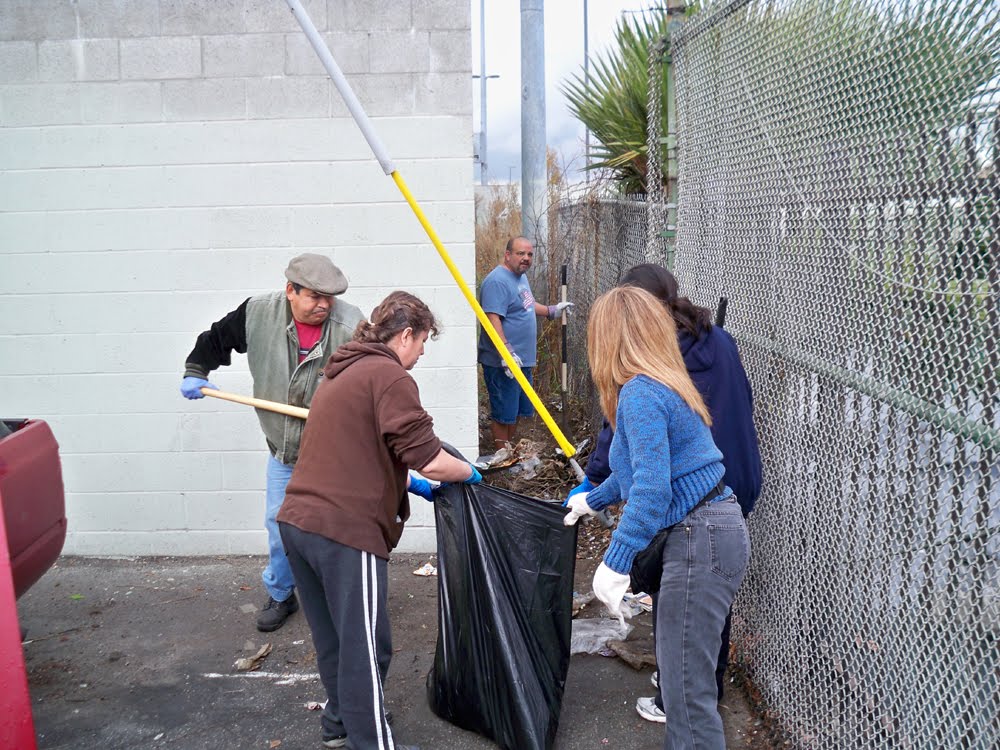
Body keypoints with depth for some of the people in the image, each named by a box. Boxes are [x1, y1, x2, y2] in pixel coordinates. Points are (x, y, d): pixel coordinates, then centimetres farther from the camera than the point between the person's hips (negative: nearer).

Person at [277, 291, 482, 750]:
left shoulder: (341, 373, 20)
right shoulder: (390, 377, -10)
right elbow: (432, 461, -16)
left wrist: (408, 484, 29)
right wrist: (469, 473, 4)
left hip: (297, 521, 10)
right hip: (346, 531, -9)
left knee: (333, 639, 22)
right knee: (365, 647, 2)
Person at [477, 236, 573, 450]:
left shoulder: (521, 276, 14)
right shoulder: (497, 281, -19)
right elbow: (493, 319, -28)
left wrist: (552, 310, 38)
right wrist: (506, 353, -33)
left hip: (522, 360, 10)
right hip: (502, 364, -10)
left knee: (517, 410, 19)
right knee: (503, 413, -1)